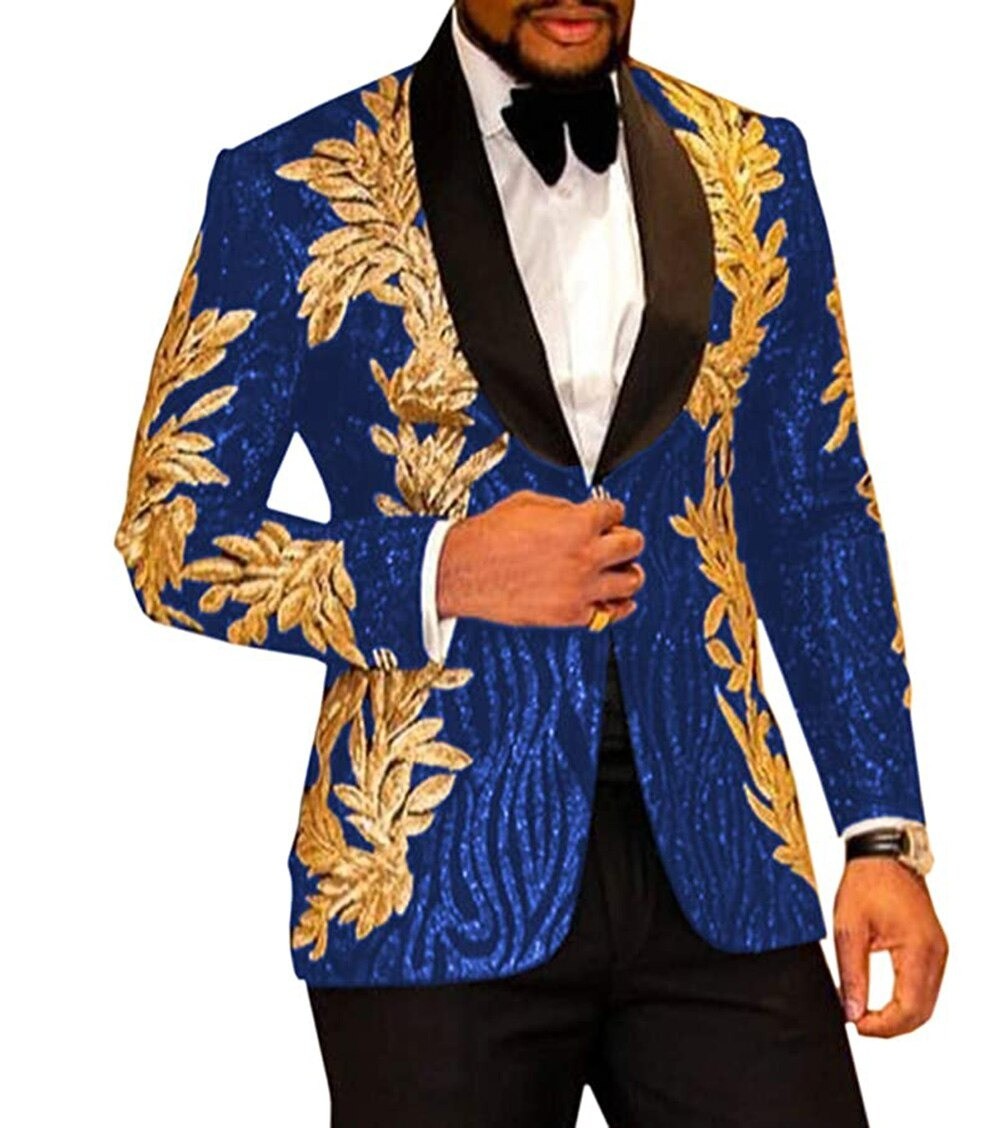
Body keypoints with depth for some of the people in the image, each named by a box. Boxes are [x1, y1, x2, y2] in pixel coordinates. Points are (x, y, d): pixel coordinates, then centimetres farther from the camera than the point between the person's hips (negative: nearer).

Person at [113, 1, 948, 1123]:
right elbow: (170, 535, -1)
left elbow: (818, 525, 12)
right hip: (438, 884, -2)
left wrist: (885, 834, 5)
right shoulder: (296, 191, -3)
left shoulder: (752, 171, 8)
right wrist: (440, 574, -17)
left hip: (717, 866, 3)